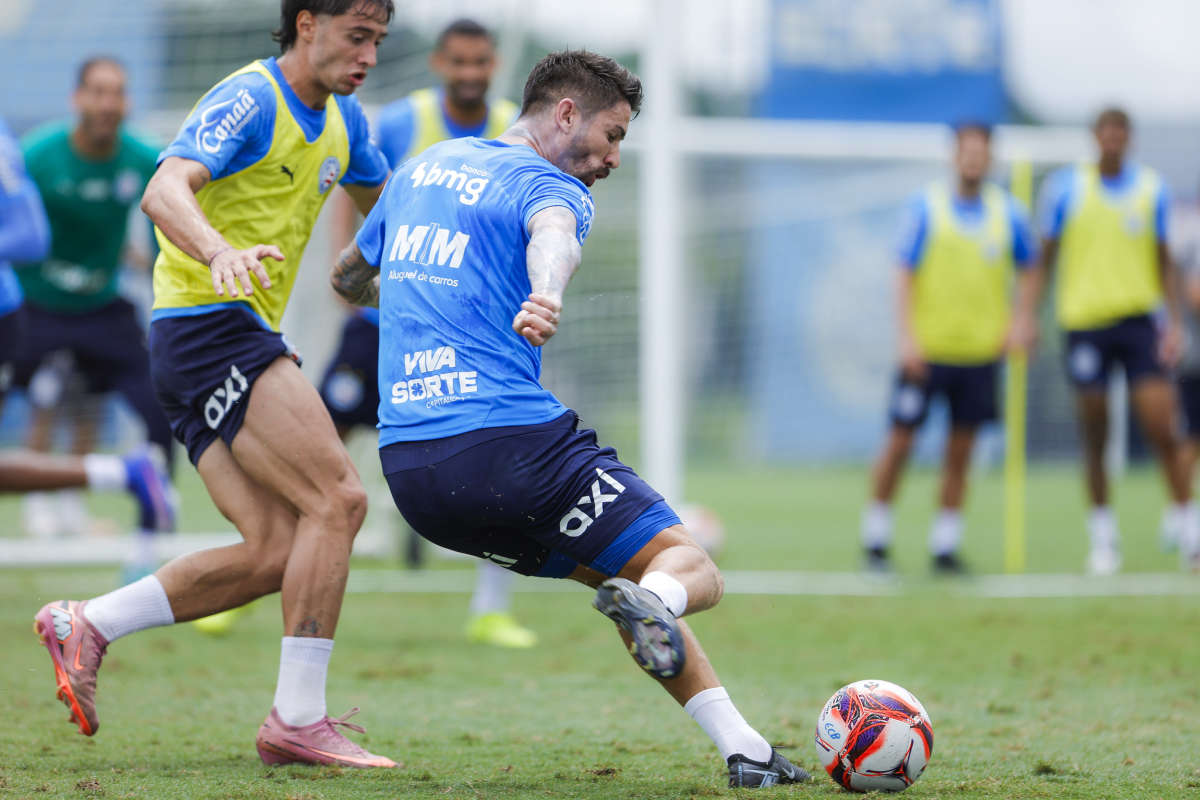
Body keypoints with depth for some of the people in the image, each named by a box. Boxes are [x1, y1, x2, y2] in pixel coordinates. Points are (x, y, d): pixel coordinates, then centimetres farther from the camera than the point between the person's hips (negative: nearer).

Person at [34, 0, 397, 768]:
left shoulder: (341, 120, 16)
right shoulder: (249, 100, -13)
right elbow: (165, 192, -27)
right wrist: (221, 252, -48)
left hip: (242, 339, 10)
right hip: (210, 324, -10)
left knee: (275, 552, 1)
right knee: (337, 499, -17)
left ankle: (87, 625, 9)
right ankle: (299, 719, -14)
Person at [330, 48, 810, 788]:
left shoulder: (422, 167, 21)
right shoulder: (547, 185, -2)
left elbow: (350, 277, 37)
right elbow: (553, 234, -28)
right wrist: (547, 297, -51)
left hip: (408, 469, 7)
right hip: (508, 442, -7)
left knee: (620, 572, 20)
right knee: (692, 568, -1)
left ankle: (741, 745, 7)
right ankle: (650, 601, -38)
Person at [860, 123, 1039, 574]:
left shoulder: (1008, 213, 6)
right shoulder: (927, 208, -3)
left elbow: (1027, 270, 19)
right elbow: (904, 275, -5)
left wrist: (1021, 320, 3)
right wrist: (906, 337, -14)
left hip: (980, 349, 3)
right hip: (927, 349, -3)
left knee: (960, 451, 4)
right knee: (900, 441, -3)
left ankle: (945, 545, 10)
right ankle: (876, 540, 9)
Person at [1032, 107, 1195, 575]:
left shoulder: (1151, 189, 6)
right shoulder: (1065, 189, 2)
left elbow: (1163, 262, 11)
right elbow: (1045, 259, 8)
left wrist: (1174, 322, 3)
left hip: (1139, 319, 0)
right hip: (1084, 322, 0)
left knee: (1161, 428, -9)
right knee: (1094, 438, 3)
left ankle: (1189, 526, 1)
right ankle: (1103, 539, 14)